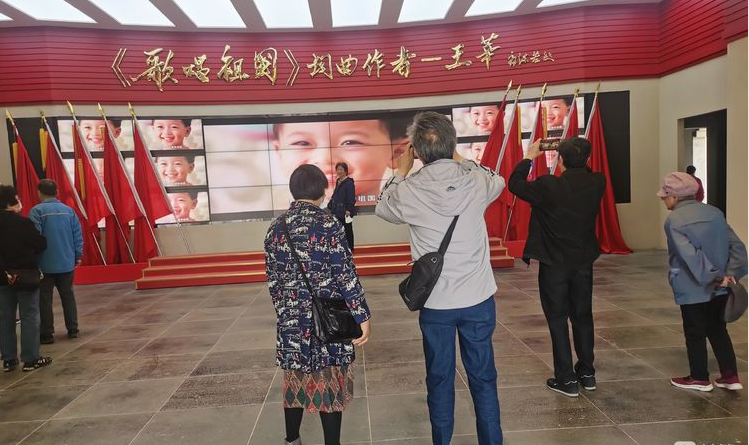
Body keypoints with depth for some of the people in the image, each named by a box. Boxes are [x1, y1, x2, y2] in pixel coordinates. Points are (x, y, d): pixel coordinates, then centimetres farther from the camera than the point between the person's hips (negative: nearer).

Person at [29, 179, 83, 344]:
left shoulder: (37, 211, -10)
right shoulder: (69, 210, 5)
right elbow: (78, 235, 5)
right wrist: (78, 255, 13)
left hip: (45, 264, -4)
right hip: (67, 263, 5)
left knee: (44, 299, 4)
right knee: (68, 296, 14)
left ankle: (46, 334, 7)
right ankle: (73, 329, 18)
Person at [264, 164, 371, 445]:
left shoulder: (276, 228, 2)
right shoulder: (327, 223, -13)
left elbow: (273, 279, 8)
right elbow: (345, 274, -14)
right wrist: (361, 316, -9)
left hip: (292, 319, 5)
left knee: (296, 381, 19)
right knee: (330, 384, 7)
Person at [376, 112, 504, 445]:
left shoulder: (409, 191, -12)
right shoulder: (476, 182, -9)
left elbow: (382, 208, 10)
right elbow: (497, 182, 16)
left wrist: (401, 172, 17)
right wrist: (460, 161, 20)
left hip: (435, 303, -1)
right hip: (479, 299, 1)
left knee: (440, 380, 15)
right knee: (483, 379, 14)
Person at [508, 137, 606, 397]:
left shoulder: (548, 186, -21)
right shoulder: (597, 184, -8)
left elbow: (515, 184, -6)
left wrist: (530, 156, 4)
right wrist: (576, 154, 11)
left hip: (554, 264, -4)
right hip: (584, 262, 4)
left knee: (557, 319, 7)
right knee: (583, 316, 18)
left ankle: (566, 379, 12)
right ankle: (587, 373, 30)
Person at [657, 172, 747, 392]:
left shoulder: (674, 220, -15)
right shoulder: (714, 212, 5)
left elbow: (690, 255, -23)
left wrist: (712, 277, -18)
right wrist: (730, 273, -3)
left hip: (693, 289, -6)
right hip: (719, 286, 6)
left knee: (695, 334, 9)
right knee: (717, 329, 20)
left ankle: (699, 378, 22)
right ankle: (730, 376, 23)